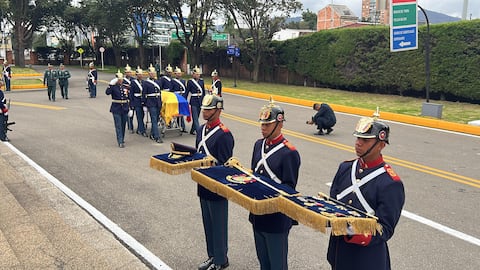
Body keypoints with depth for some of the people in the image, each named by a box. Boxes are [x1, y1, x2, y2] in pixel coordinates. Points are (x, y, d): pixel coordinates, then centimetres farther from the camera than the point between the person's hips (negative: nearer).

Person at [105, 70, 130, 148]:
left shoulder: (126, 86, 8)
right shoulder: (113, 86, -4)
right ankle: (120, 142, -5)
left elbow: (129, 98, 13)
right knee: (118, 126, -5)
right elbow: (107, 92, -23)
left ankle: (122, 139, 27)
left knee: (123, 125, 13)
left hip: (125, 109, 4)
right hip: (116, 109, -4)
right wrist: (110, 84, -30)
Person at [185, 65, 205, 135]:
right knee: (195, 117, -8)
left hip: (200, 101, 5)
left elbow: (203, 91, 14)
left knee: (196, 116, 12)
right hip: (193, 101, -5)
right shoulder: (190, 81, -5)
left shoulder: (201, 81, 8)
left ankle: (192, 130, 25)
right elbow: (187, 92, -2)